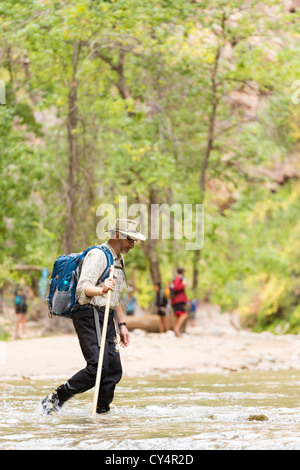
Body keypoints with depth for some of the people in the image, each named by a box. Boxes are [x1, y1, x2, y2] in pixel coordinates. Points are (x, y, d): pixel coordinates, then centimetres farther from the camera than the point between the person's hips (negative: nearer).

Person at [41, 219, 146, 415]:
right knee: (98, 367, -18)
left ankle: (102, 413, 5)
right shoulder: (98, 255, -10)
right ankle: (55, 399, -7)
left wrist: (122, 325, 23)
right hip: (89, 316, -9)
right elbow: (83, 287, -22)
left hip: (107, 318, 9)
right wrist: (101, 290, -41)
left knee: (114, 370, -1)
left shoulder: (119, 260, 21)